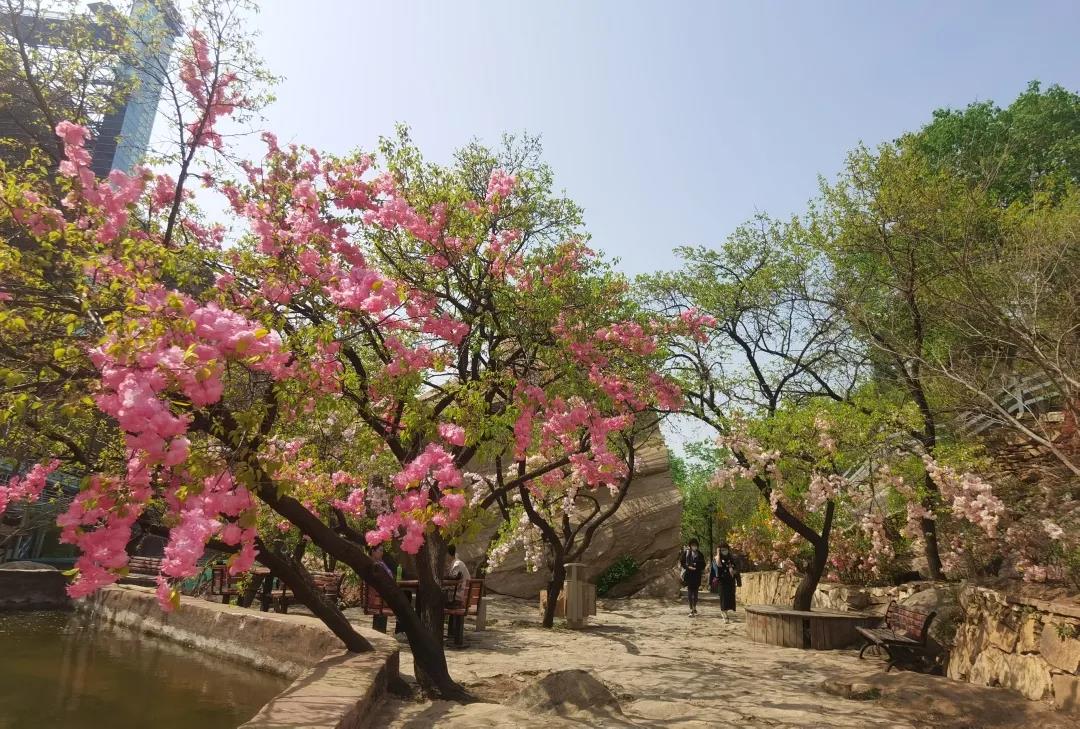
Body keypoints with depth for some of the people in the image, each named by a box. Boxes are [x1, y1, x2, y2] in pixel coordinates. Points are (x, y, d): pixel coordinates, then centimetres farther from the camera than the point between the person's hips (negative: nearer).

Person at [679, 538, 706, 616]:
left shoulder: (700, 554, 6)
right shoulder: (686, 553, 1)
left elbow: (703, 565, 8)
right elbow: (681, 563, 3)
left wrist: (696, 567, -10)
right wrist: (688, 567, -12)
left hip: (697, 575, 2)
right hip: (688, 575, -2)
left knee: (695, 592, 7)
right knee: (690, 592, -8)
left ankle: (694, 608, 26)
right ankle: (691, 610, -6)